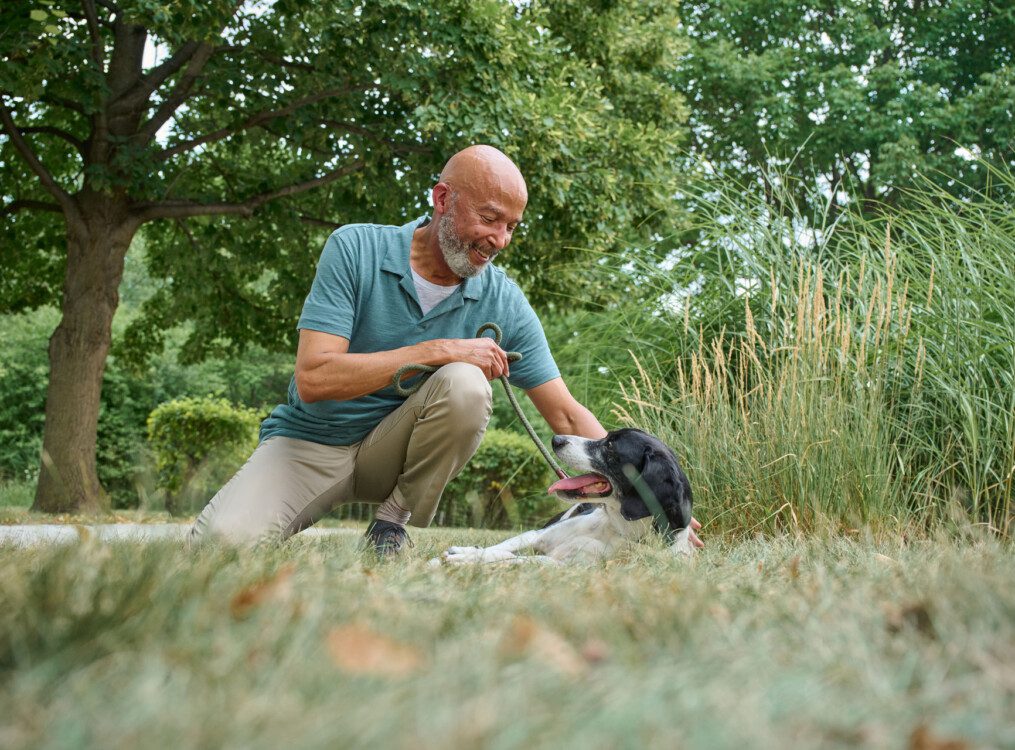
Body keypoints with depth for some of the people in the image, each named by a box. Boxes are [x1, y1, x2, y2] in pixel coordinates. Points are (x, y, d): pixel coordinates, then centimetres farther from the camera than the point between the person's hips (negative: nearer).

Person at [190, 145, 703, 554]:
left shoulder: (504, 303, -8)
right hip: (310, 443, -3)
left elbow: (567, 416, -5)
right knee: (220, 545, -32)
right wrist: (437, 350, -26)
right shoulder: (355, 250, -15)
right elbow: (313, 378, -24)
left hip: (393, 448, 3)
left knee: (465, 385, -29)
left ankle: (393, 526, -11)